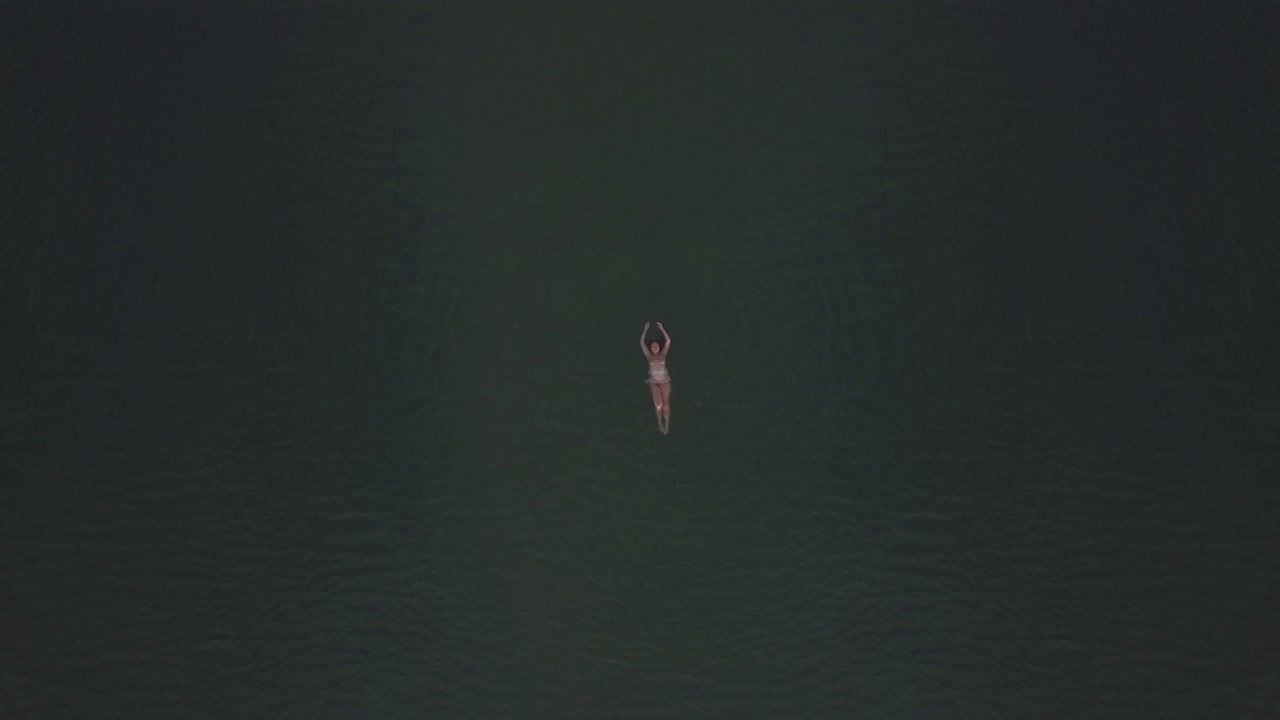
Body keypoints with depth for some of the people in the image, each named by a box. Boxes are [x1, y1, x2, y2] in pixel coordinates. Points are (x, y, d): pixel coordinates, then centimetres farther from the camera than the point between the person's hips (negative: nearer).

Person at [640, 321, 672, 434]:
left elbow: (668, 341, 2)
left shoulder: (663, 354, 7)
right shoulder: (649, 356, 5)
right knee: (658, 405, -8)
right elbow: (642, 342, 2)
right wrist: (645, 330, 3)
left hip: (665, 382, 1)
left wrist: (662, 329, 1)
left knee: (666, 403, -4)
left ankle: (667, 423, 5)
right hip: (654, 383, -1)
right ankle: (660, 421, 15)